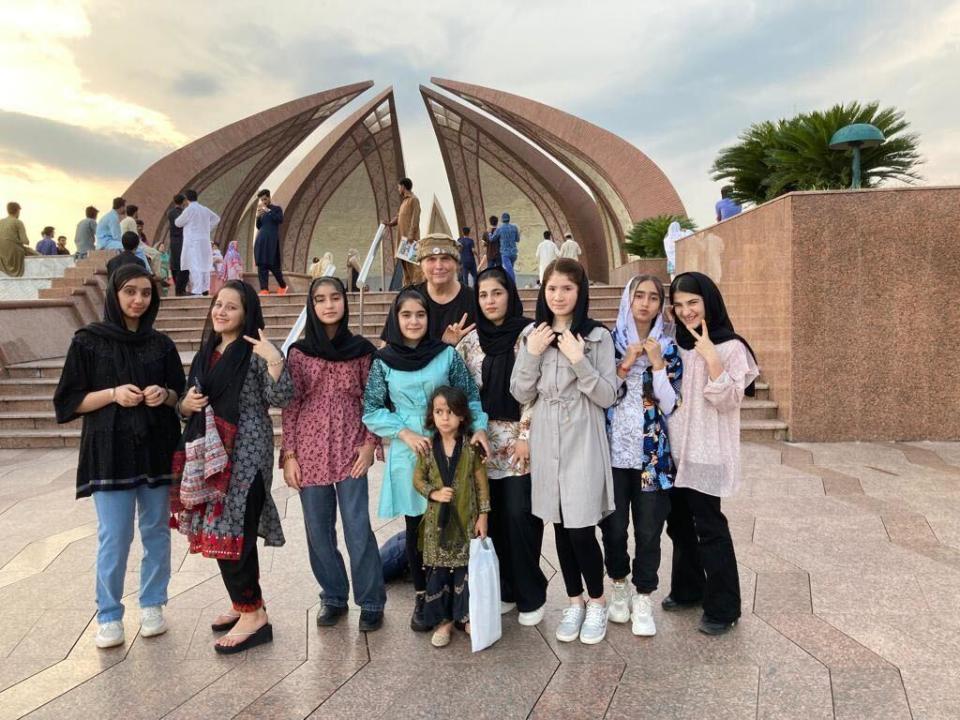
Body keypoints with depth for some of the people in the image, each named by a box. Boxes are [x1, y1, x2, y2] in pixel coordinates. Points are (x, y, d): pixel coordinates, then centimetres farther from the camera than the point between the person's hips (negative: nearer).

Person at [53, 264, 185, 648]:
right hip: (110, 452, -3)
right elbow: (69, 401, -2)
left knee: (156, 531, 9)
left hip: (156, 449, 3)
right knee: (114, 537, 0)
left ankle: (152, 606, 25)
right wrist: (113, 394, -17)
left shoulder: (162, 344, 8)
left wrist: (165, 395, -10)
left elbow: (181, 396, 12)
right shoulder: (88, 340, -1)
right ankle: (109, 616, 17)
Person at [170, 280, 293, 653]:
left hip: (245, 455, -8)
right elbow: (186, 404, 21)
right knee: (219, 532, 12)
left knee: (234, 531, -7)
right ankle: (244, 603, 28)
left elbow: (280, 398, -17)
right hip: (209, 453, 8)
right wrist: (186, 404, -2)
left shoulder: (255, 352, -7)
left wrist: (275, 359, -29)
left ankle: (254, 615, 6)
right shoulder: (205, 353, 15)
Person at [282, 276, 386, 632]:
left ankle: (371, 602, 14)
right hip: (310, 450, 2)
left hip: (350, 450, -1)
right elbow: (290, 405, 2)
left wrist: (370, 443, -6)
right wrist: (288, 454, -2)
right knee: (318, 530, 9)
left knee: (358, 529, -1)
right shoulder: (298, 352, 2)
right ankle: (333, 597, 27)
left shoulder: (361, 349, 1)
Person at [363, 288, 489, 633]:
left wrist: (479, 427, -13)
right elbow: (371, 411, 1)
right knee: (416, 526, 10)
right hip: (408, 454, 1)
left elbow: (471, 398, 3)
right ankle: (422, 596, 27)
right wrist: (405, 432, -11)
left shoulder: (447, 355, -2)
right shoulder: (383, 361, 0)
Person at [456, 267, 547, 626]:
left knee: (519, 514, -5)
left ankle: (531, 594, 12)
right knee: (494, 516, 7)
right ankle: (506, 589, 23)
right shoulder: (471, 340, 8)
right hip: (485, 441, 4)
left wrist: (525, 435, -12)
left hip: (520, 439, -4)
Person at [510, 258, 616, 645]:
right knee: (560, 527, 13)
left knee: (581, 530, -1)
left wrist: (578, 359, -19)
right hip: (545, 443, 4)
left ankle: (597, 603, 23)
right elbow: (521, 394, 3)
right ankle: (575, 602, 31)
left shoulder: (597, 336, -5)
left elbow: (607, 396, -8)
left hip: (582, 443, -3)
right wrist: (532, 353, -10)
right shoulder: (532, 334, 5)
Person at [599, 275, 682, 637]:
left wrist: (657, 365, -11)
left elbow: (670, 405, -1)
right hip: (613, 449, 0)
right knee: (613, 526, 8)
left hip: (652, 453, 1)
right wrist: (626, 364, -12)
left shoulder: (668, 348, 5)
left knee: (648, 530, 3)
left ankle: (643, 598, 21)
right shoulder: (609, 342, 2)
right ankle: (619, 584, 32)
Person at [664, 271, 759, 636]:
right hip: (675, 449, 7)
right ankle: (687, 588, 32)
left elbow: (728, 401, -18)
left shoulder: (730, 347, -9)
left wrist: (710, 356, -26)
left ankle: (723, 607, 12)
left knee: (709, 526, -2)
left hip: (707, 453, -7)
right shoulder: (677, 344, 10)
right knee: (679, 522, 15)